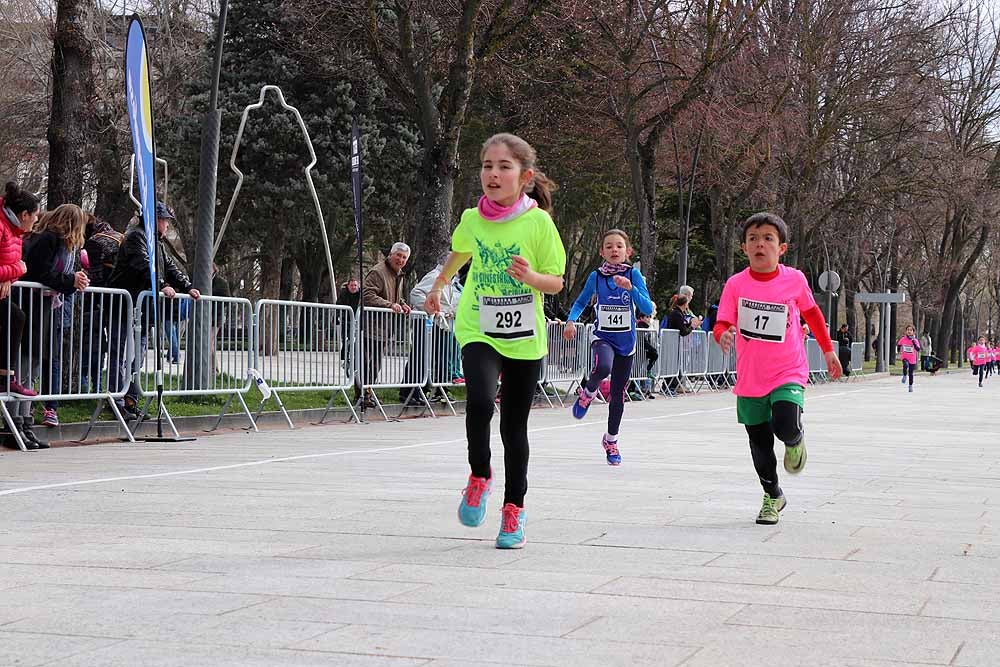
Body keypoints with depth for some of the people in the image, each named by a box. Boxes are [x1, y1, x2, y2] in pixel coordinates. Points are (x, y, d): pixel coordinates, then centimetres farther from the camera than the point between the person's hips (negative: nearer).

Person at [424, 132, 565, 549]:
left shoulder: (539, 222, -10)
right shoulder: (472, 220, -2)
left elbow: (556, 283, -4)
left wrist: (530, 276, -25)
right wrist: (438, 286, 35)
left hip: (524, 339, 0)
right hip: (478, 330, 1)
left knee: (514, 426, 7)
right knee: (480, 400, -26)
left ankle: (514, 508, 23)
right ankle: (479, 476, -1)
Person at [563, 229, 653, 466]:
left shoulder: (633, 275, -5)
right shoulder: (596, 276, -2)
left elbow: (648, 308, -12)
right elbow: (580, 302, 10)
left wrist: (630, 288, -27)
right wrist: (571, 321, -9)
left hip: (626, 342, 1)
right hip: (603, 337, -1)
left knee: (618, 394, 8)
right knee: (603, 367, -36)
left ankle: (611, 440, 29)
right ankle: (588, 393, -2)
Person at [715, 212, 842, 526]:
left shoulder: (795, 280, -6)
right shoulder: (735, 284, -7)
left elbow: (812, 312, 12)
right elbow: (722, 324, -7)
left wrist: (828, 350, 17)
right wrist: (724, 335, -31)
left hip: (788, 373, -2)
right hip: (750, 378, 2)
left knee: (785, 427, -24)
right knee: (759, 440, 10)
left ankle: (795, 440, 13)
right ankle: (772, 496, 31)